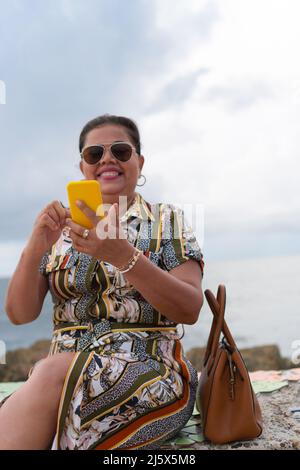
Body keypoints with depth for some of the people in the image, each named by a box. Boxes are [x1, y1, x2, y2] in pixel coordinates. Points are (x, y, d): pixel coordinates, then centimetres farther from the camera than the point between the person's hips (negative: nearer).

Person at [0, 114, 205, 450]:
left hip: (149, 368, -1)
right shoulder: (63, 229, 12)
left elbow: (190, 309, -9)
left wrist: (122, 255, -24)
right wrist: (34, 249, -15)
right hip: (65, 370, 2)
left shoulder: (167, 220, 5)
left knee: (53, 373, -31)